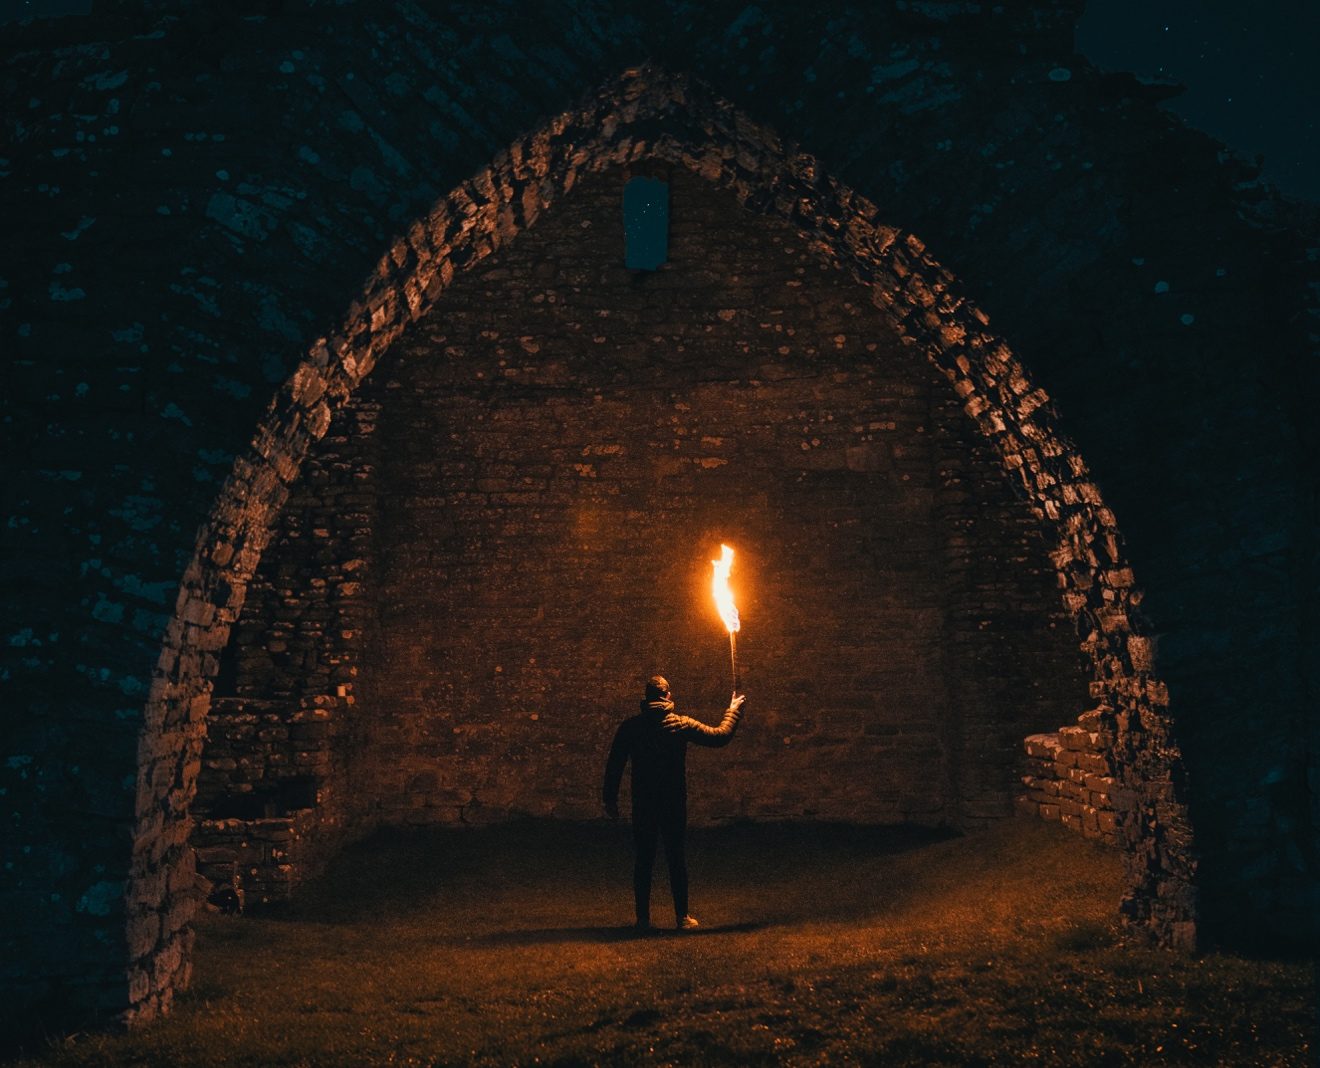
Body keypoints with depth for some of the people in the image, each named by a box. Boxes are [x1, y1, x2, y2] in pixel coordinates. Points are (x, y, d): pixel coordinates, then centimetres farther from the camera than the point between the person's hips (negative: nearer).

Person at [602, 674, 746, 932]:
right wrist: (733, 710, 15)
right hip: (674, 804, -1)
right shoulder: (682, 724, -5)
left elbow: (614, 765, 1)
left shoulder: (630, 727, -1)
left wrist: (610, 799, 9)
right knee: (676, 857, 8)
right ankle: (682, 917, 11)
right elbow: (721, 736, 0)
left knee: (643, 859, 8)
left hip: (642, 803, 1)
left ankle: (643, 918, 10)